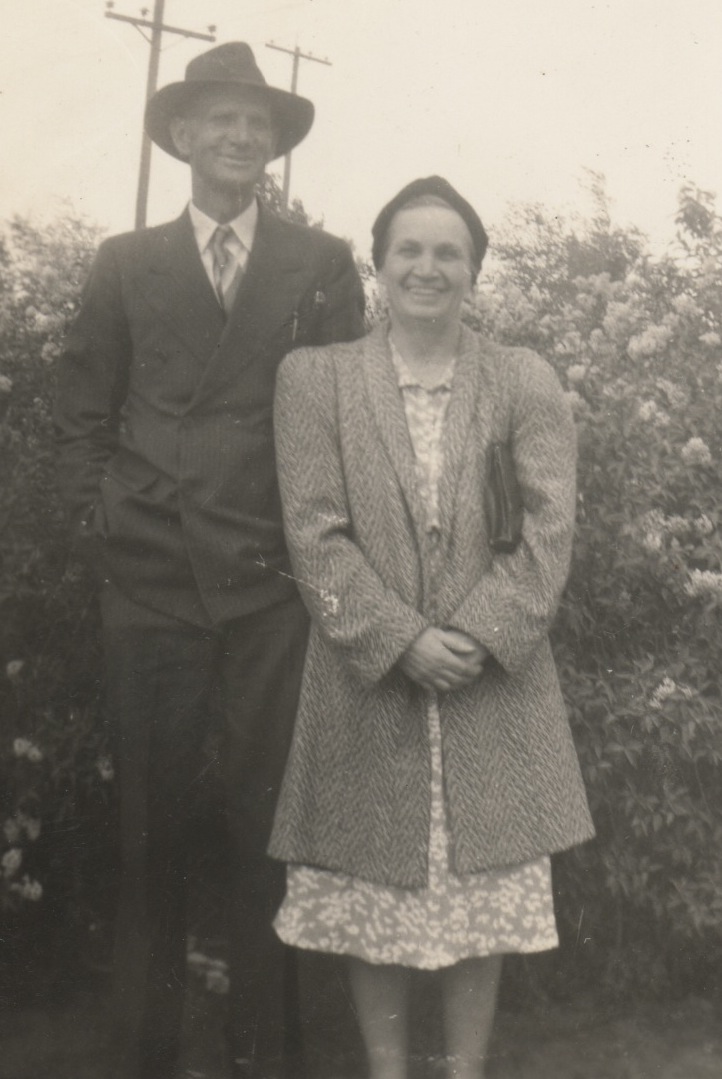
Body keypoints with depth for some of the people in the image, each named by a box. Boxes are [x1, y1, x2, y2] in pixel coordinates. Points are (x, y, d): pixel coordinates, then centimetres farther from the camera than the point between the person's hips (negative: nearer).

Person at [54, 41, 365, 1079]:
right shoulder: (125, 263, 11)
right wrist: (99, 521, 1)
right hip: (150, 578, 1)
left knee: (267, 821, 4)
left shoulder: (322, 263, 8)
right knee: (151, 822, 7)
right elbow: (81, 413, 12)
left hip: (276, 581, -1)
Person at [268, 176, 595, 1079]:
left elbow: (550, 528, -2)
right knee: (370, 893, 8)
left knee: (485, 886, 8)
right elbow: (314, 531, -4)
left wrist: (478, 635, -14)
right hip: (365, 683, 0)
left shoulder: (525, 382, 5)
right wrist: (400, 639, -13)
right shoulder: (314, 377, 3)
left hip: (494, 687, 1)